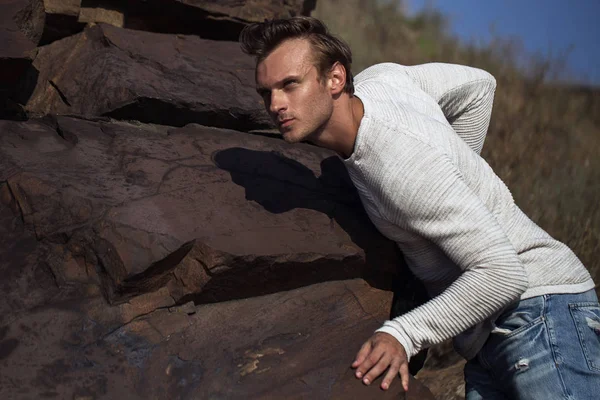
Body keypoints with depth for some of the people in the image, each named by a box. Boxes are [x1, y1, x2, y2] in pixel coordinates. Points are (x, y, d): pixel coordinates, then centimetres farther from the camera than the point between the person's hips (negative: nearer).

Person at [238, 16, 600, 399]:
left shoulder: (403, 165, -27)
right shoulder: (379, 77, -1)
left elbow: (502, 274, -26)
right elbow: (478, 85, 16)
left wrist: (404, 334, -27)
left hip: (541, 310, -9)